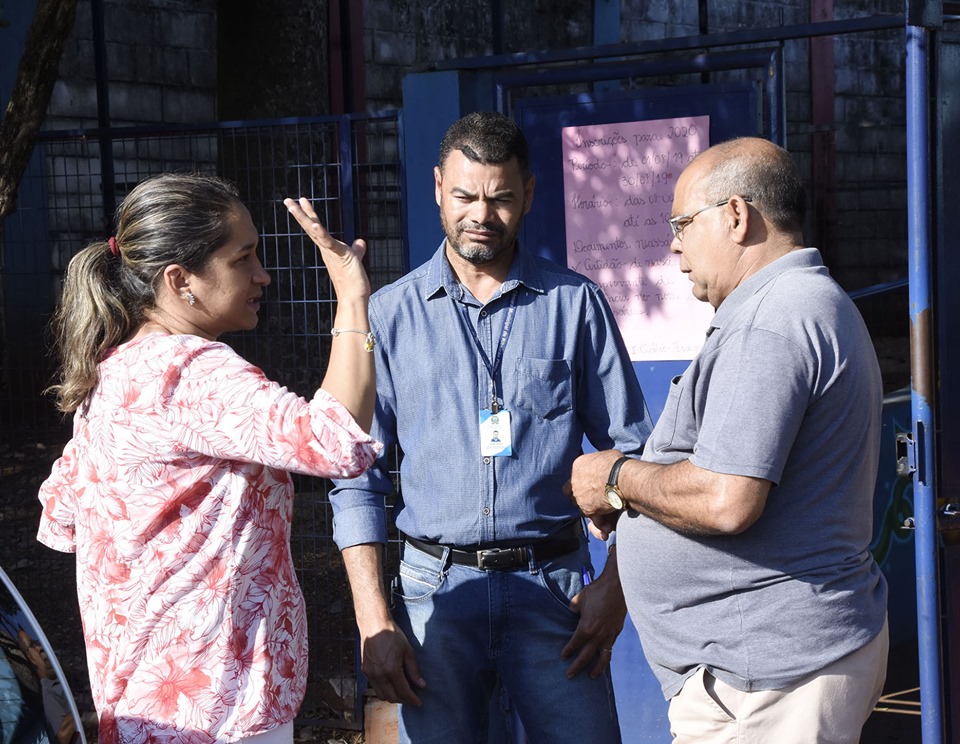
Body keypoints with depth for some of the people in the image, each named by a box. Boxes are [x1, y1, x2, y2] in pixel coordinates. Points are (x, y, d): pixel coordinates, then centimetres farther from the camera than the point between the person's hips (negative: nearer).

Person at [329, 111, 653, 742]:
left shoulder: (576, 304, 2)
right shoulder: (389, 316, 3)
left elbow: (631, 451, 4)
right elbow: (357, 476, 3)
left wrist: (617, 582, -6)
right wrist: (374, 621, -4)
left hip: (554, 585, 0)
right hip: (435, 592, 1)